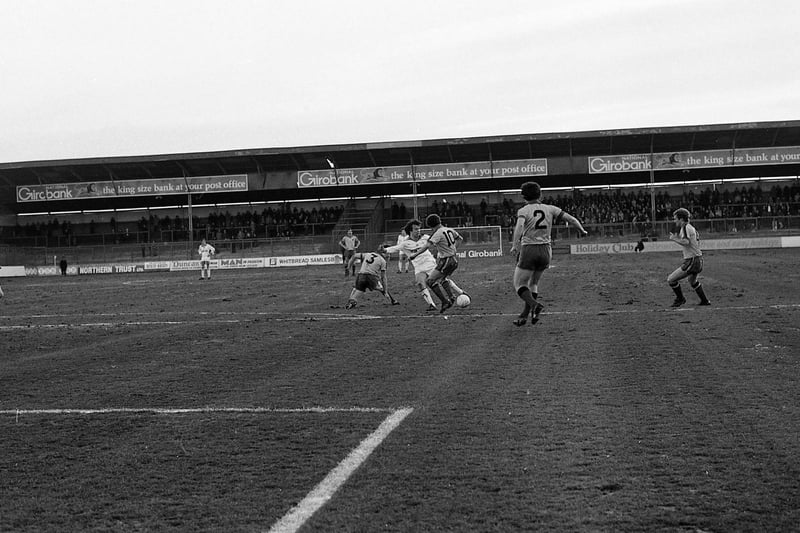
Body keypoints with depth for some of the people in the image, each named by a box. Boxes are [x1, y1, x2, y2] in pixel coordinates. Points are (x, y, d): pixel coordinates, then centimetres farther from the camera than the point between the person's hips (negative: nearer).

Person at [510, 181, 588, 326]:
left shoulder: (524, 210, -4)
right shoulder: (550, 209, 6)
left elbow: (519, 225, -24)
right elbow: (571, 219, 3)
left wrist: (515, 245, -32)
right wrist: (582, 231, 19)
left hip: (529, 250, -4)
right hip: (546, 251, 5)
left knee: (519, 284, 3)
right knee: (533, 283, 20)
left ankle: (534, 304, -23)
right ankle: (524, 315, 18)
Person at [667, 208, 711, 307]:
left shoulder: (685, 227, -14)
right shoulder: (691, 228, 16)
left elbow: (686, 242, -29)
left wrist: (674, 239, -15)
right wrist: (677, 237, 19)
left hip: (691, 261, -11)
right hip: (698, 259, 11)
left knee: (671, 279, -9)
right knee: (692, 280, 34)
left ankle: (680, 299, 6)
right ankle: (704, 301, 40)